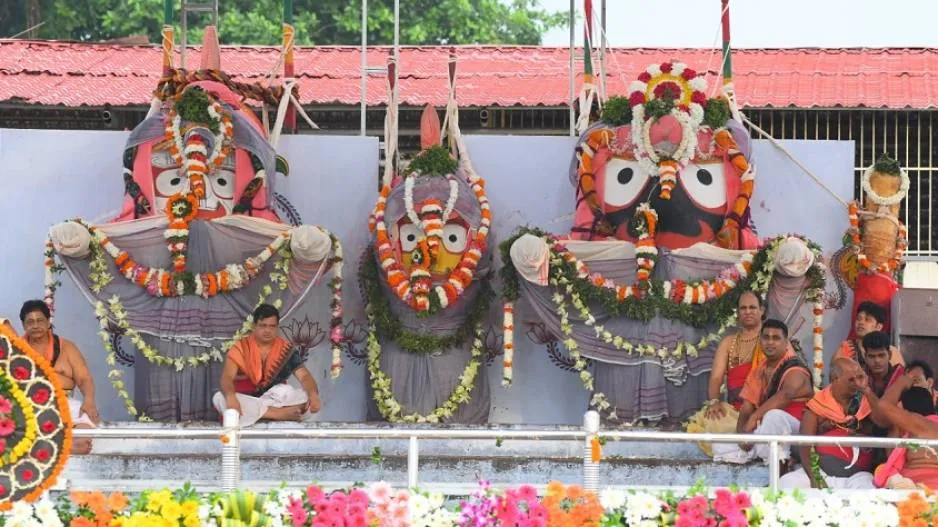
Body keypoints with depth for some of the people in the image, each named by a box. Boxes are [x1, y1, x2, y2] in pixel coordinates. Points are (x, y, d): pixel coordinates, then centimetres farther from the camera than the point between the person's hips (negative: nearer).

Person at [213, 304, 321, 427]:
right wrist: (231, 397, -40)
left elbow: (304, 376, -6)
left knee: (305, 397, -25)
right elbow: (227, 377, -16)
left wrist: (313, 394, -30)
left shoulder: (286, 349, 3)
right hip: (246, 400, -1)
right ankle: (280, 414, -32)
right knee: (219, 398, -32)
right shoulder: (241, 347, -3)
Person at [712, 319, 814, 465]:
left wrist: (754, 417, -34)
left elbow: (785, 395, -33)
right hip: (760, 431, 6)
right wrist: (742, 433, -13)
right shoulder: (758, 372, 12)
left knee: (773, 415, -41)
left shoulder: (795, 369, -12)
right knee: (720, 446, -4)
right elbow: (746, 407, 6)